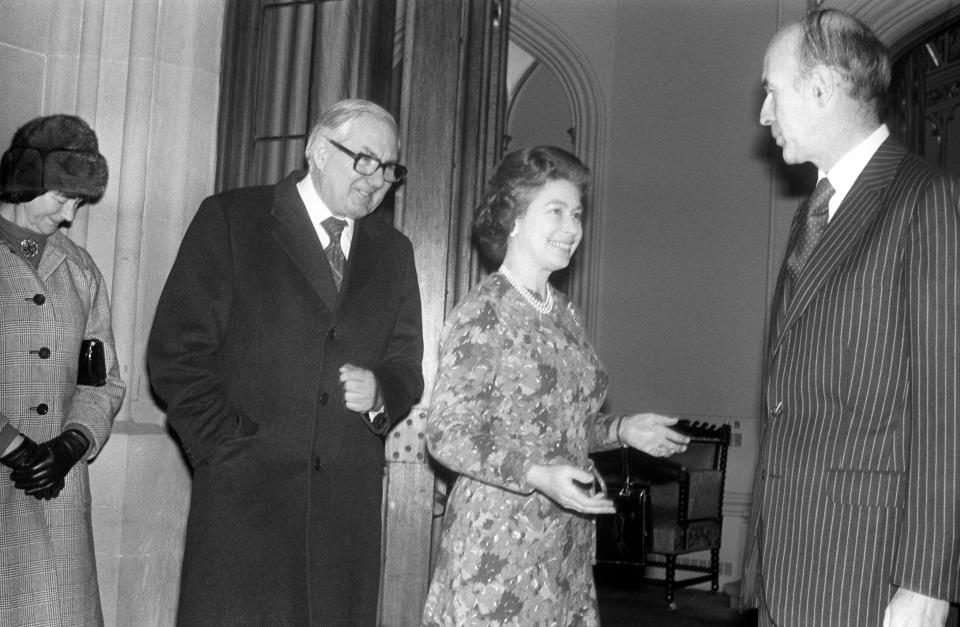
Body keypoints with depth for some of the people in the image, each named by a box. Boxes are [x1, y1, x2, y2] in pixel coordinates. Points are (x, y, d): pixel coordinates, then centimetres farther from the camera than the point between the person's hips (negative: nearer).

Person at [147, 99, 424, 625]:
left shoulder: (394, 252, 16)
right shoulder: (229, 219, 2)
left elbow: (406, 367, 17)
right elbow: (176, 351, -3)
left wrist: (381, 393, -5)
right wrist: (225, 445, -11)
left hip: (348, 502, 4)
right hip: (244, 491, -3)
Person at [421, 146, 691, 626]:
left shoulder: (563, 311, 11)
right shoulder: (481, 315, -12)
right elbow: (448, 434, -15)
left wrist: (621, 430, 5)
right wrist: (537, 475, -26)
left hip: (566, 542, 7)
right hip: (497, 546, -7)